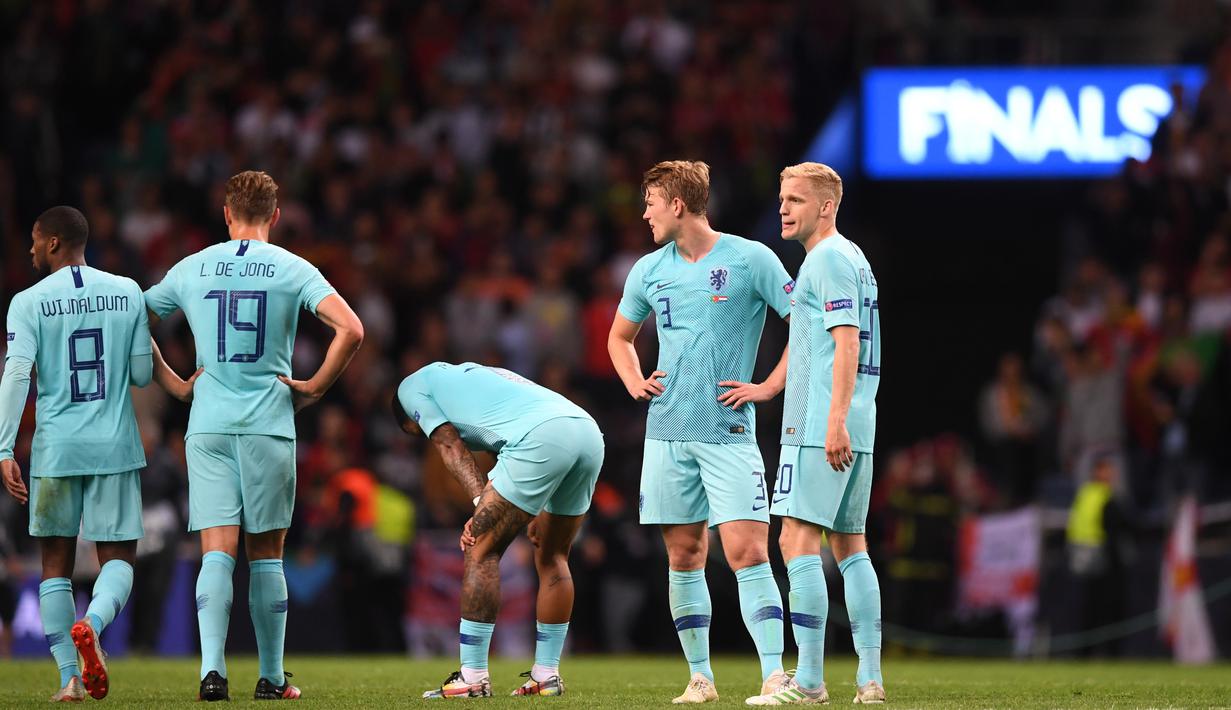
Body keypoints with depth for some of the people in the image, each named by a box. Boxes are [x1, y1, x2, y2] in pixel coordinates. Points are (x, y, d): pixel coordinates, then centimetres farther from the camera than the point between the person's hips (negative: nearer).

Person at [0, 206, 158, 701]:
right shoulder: (127, 293, 4)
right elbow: (142, 375, 5)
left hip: (56, 450, -1)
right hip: (115, 447, 1)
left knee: (56, 564, 10)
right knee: (118, 558, 8)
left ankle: (71, 678, 3)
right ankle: (92, 623, -24)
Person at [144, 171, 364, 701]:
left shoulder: (191, 269, 7)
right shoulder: (292, 270, -1)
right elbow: (351, 329, -12)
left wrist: (174, 384, 21)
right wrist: (316, 387, -1)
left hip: (208, 426, 1)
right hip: (269, 424, -1)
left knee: (217, 552, -4)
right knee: (265, 555, 8)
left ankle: (212, 668, -21)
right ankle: (271, 677, 13)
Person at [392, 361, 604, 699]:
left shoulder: (412, 385, 23)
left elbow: (451, 447, 9)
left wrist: (481, 502, 1)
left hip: (541, 435, -8)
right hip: (590, 432, 8)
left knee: (482, 548, 2)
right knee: (553, 556, 21)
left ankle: (473, 676, 3)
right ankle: (547, 674, 26)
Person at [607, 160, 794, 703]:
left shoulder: (750, 260, -5)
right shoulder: (649, 271, 11)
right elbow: (619, 337, 27)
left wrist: (768, 387, -8)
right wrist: (635, 383, 9)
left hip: (729, 432, -5)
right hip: (667, 434, 5)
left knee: (747, 553, -13)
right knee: (683, 557, 5)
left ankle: (774, 675, -15)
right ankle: (700, 677, 13)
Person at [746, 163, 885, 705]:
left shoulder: (829, 258, -9)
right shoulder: (854, 258, 20)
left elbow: (846, 342, -18)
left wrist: (835, 421, -23)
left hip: (820, 430, -10)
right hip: (856, 431, 10)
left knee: (798, 541, -10)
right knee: (849, 544, 10)